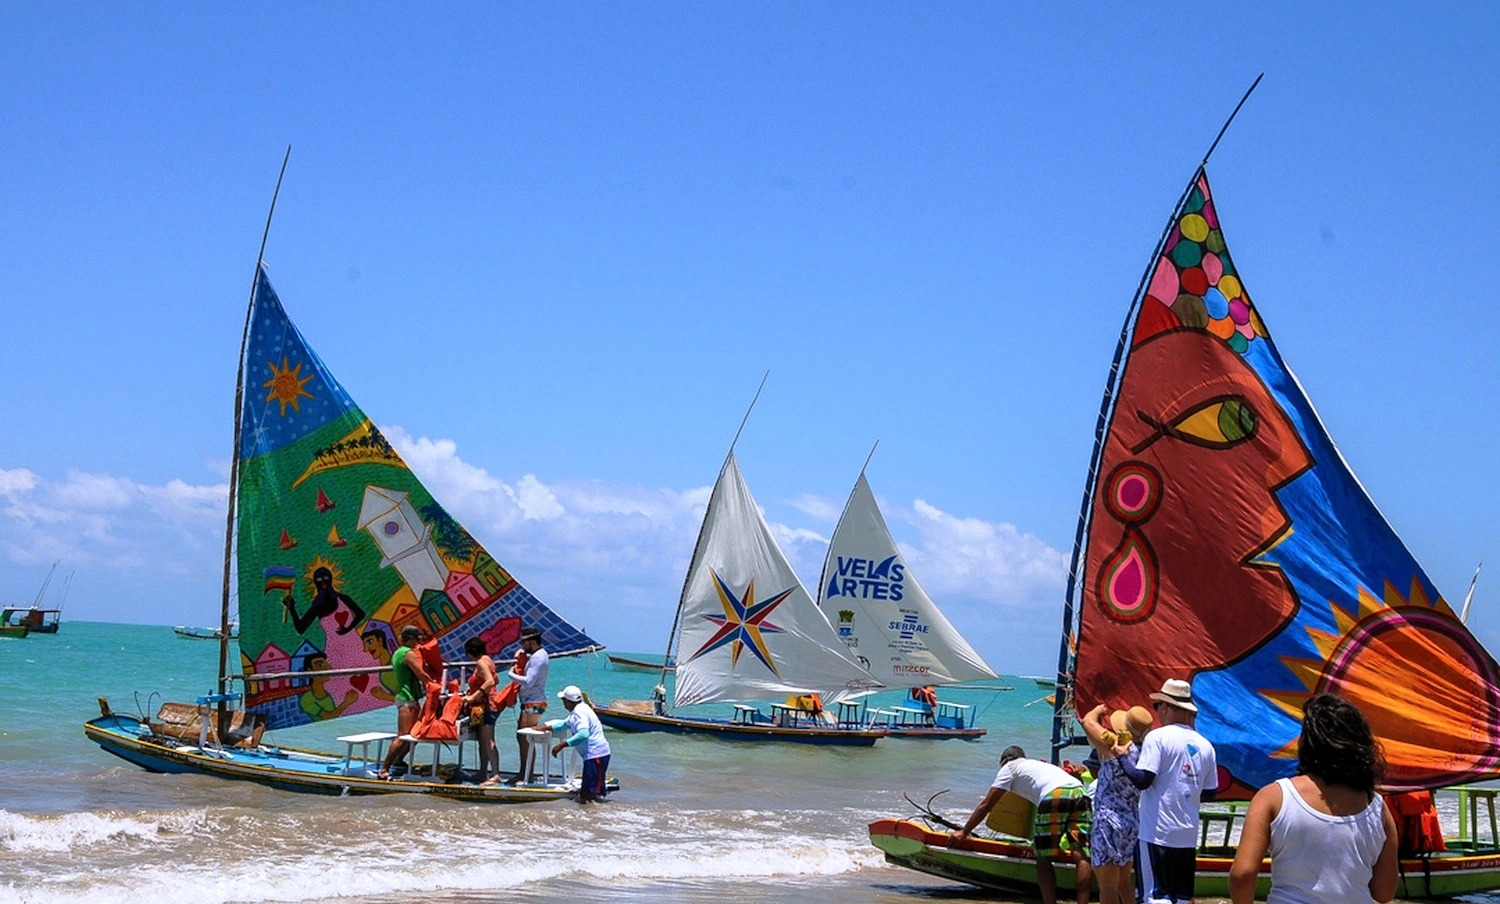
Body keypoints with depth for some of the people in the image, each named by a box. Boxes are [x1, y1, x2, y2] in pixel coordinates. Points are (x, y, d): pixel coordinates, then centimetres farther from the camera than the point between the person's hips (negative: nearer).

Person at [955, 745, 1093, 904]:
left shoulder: (1010, 767, 25)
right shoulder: (1041, 765, 43)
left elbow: (986, 805, 24)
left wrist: (964, 832, 32)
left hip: (1055, 796, -6)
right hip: (1080, 793, 6)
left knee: (1043, 858, 3)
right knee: (1082, 856, 3)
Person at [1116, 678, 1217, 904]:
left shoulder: (1158, 737, -10)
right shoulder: (1205, 745, 8)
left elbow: (1142, 780, -16)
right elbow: (1210, 793, 13)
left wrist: (1122, 758, -1)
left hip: (1157, 833, -6)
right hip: (1188, 835, 6)